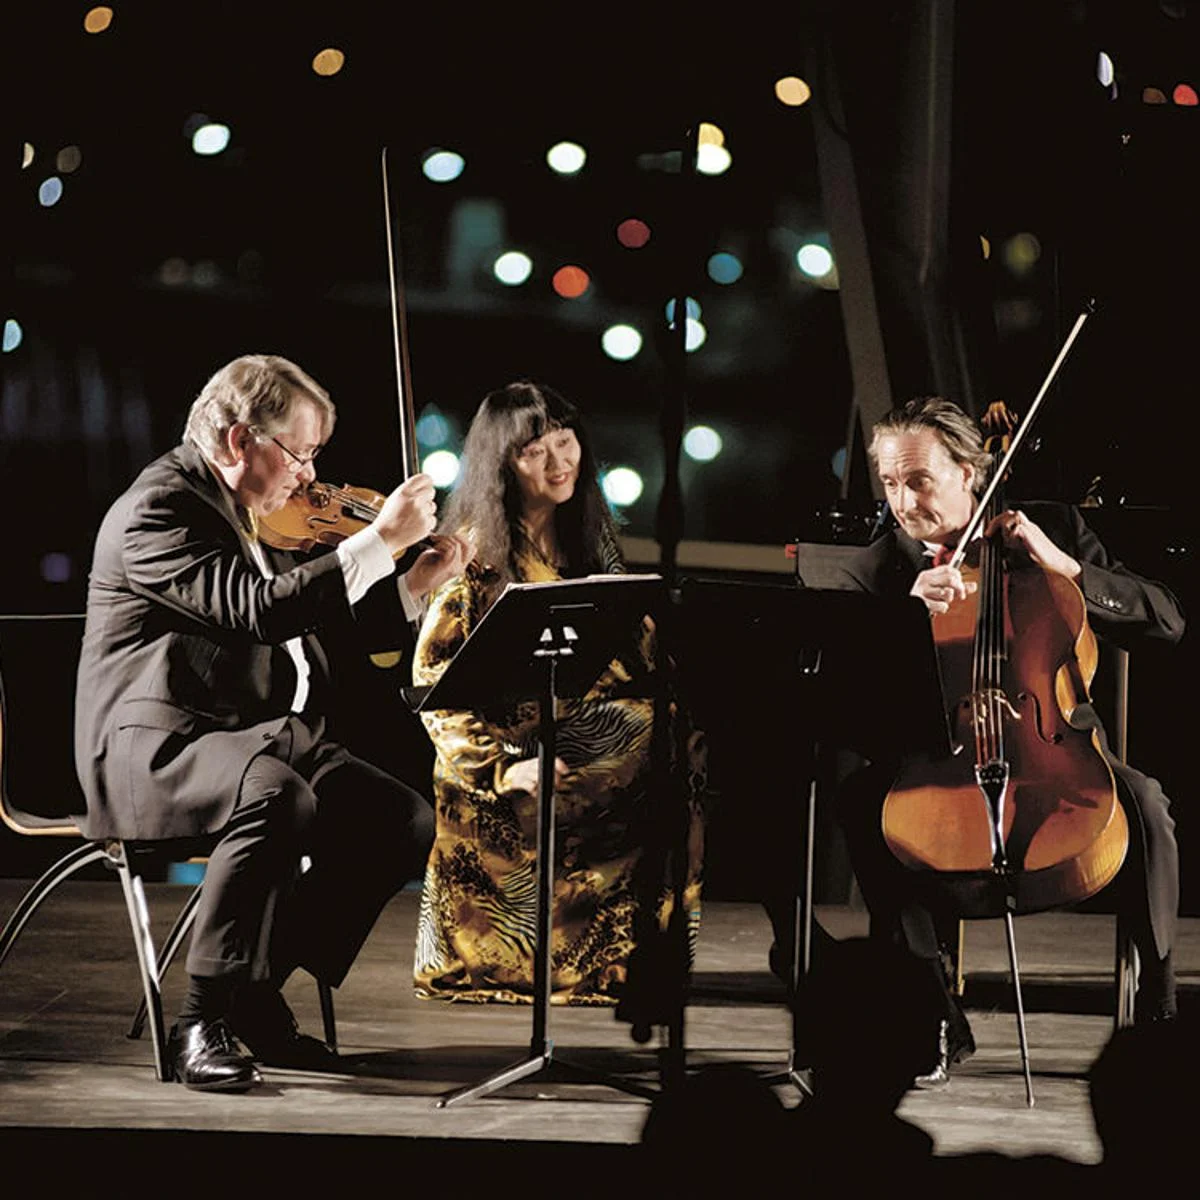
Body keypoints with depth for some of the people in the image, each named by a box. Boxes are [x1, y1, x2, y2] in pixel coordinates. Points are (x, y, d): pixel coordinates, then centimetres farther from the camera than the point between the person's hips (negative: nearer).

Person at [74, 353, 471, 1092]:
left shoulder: (248, 517, 18)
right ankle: (204, 1022, -27)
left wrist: (413, 587, 13)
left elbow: (313, 614, 27)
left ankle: (258, 990, 0)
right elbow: (262, 610, -25)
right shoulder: (159, 509, -12)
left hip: (269, 736, 9)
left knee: (406, 822, -10)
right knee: (280, 799, -38)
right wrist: (380, 540, -23)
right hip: (159, 745, -9)